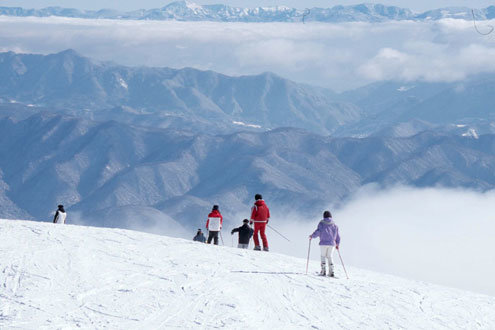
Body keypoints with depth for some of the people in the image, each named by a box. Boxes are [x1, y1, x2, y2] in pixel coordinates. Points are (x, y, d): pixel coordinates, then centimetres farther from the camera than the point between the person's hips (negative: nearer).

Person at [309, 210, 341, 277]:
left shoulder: (322, 223, 0)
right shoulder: (334, 225, 11)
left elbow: (318, 231, -11)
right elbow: (337, 236, 13)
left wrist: (312, 236, 6)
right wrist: (337, 244, 25)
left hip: (323, 243, -3)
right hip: (331, 243, 3)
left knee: (323, 256, 8)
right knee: (330, 256, 9)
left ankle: (323, 271, -3)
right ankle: (331, 272, -1)